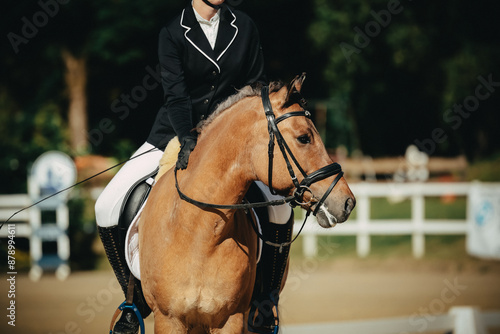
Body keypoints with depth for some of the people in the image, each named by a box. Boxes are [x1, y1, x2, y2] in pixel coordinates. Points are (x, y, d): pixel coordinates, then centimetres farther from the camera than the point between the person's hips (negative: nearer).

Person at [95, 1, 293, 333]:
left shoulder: (244, 27, 1)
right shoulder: (173, 32, -6)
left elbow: (257, 87, 6)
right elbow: (175, 92, -15)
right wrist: (187, 139, -30)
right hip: (177, 133, -1)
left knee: (281, 207, -19)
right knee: (108, 207, -14)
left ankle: (266, 301, 1)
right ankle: (136, 299, 3)